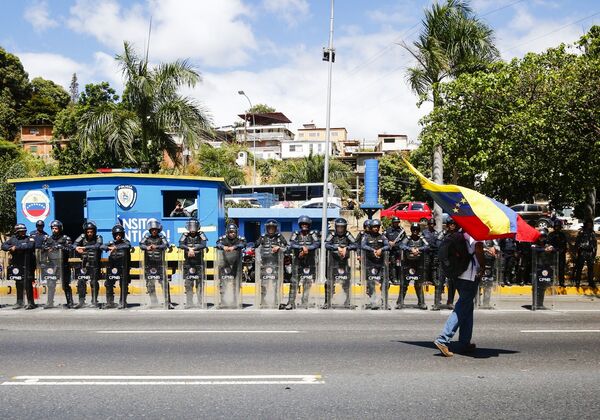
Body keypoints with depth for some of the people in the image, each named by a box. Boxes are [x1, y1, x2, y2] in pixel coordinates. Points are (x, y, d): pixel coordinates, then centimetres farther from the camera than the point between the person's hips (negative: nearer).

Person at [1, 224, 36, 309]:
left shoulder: (29, 239, -2)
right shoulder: (12, 239, 13)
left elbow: (30, 246, -21)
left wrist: (16, 247, -18)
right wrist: (11, 248, -13)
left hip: (27, 266, -5)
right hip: (16, 265, 5)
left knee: (27, 284, -9)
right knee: (18, 284, 12)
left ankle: (31, 303, -5)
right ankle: (19, 303, 21)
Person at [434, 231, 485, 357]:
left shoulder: (461, 234, 12)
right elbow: (478, 249, -28)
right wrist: (482, 267, -13)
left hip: (459, 277, 9)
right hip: (470, 277, -8)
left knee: (468, 309, 17)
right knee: (461, 310, -6)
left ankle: (465, 343, 21)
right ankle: (443, 340, -11)